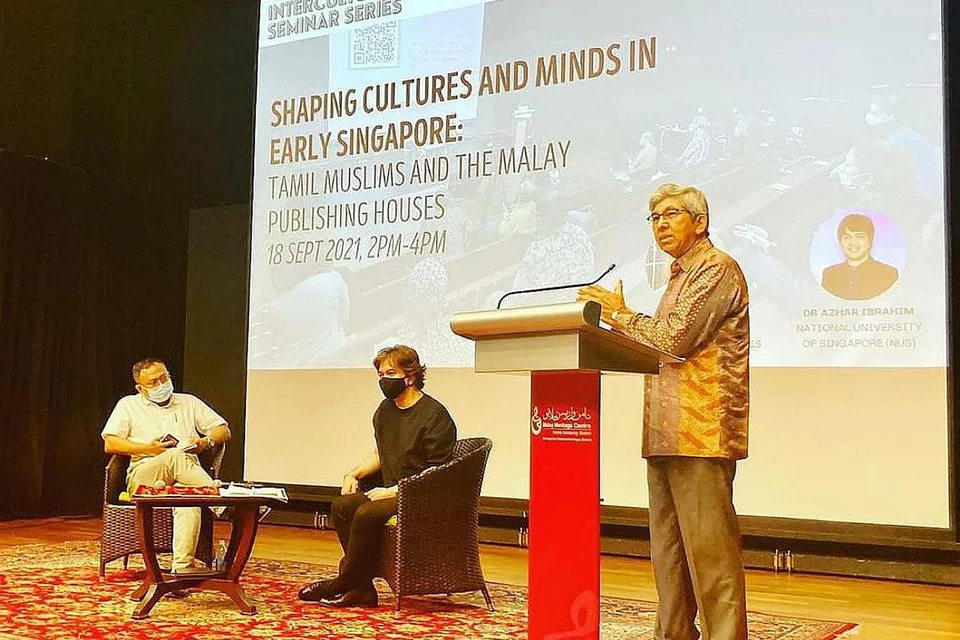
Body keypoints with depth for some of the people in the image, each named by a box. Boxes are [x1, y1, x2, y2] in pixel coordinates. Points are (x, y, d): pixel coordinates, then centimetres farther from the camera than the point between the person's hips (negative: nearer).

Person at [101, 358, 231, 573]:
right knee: (177, 456, -37)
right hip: (143, 476, -1)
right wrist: (148, 449, -6)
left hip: (185, 478, 1)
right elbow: (110, 444, 7)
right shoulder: (129, 405, 20)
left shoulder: (188, 402, 25)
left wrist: (205, 442, 0)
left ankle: (183, 563, -47)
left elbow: (224, 430, 22)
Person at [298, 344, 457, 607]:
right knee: (342, 505, -13)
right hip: (390, 491, 8)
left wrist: (393, 491, -19)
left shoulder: (435, 415, -13)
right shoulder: (386, 410, 13)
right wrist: (354, 473, 8)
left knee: (368, 513, -28)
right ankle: (362, 588, -16)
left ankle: (343, 583, -9)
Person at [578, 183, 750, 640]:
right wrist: (619, 320, 12)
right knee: (668, 551, 12)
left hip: (701, 431, -10)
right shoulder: (681, 275, 25)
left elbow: (675, 338, -16)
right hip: (667, 434, 10)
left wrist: (620, 316, -4)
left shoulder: (717, 269, -6)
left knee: (709, 550, -8)